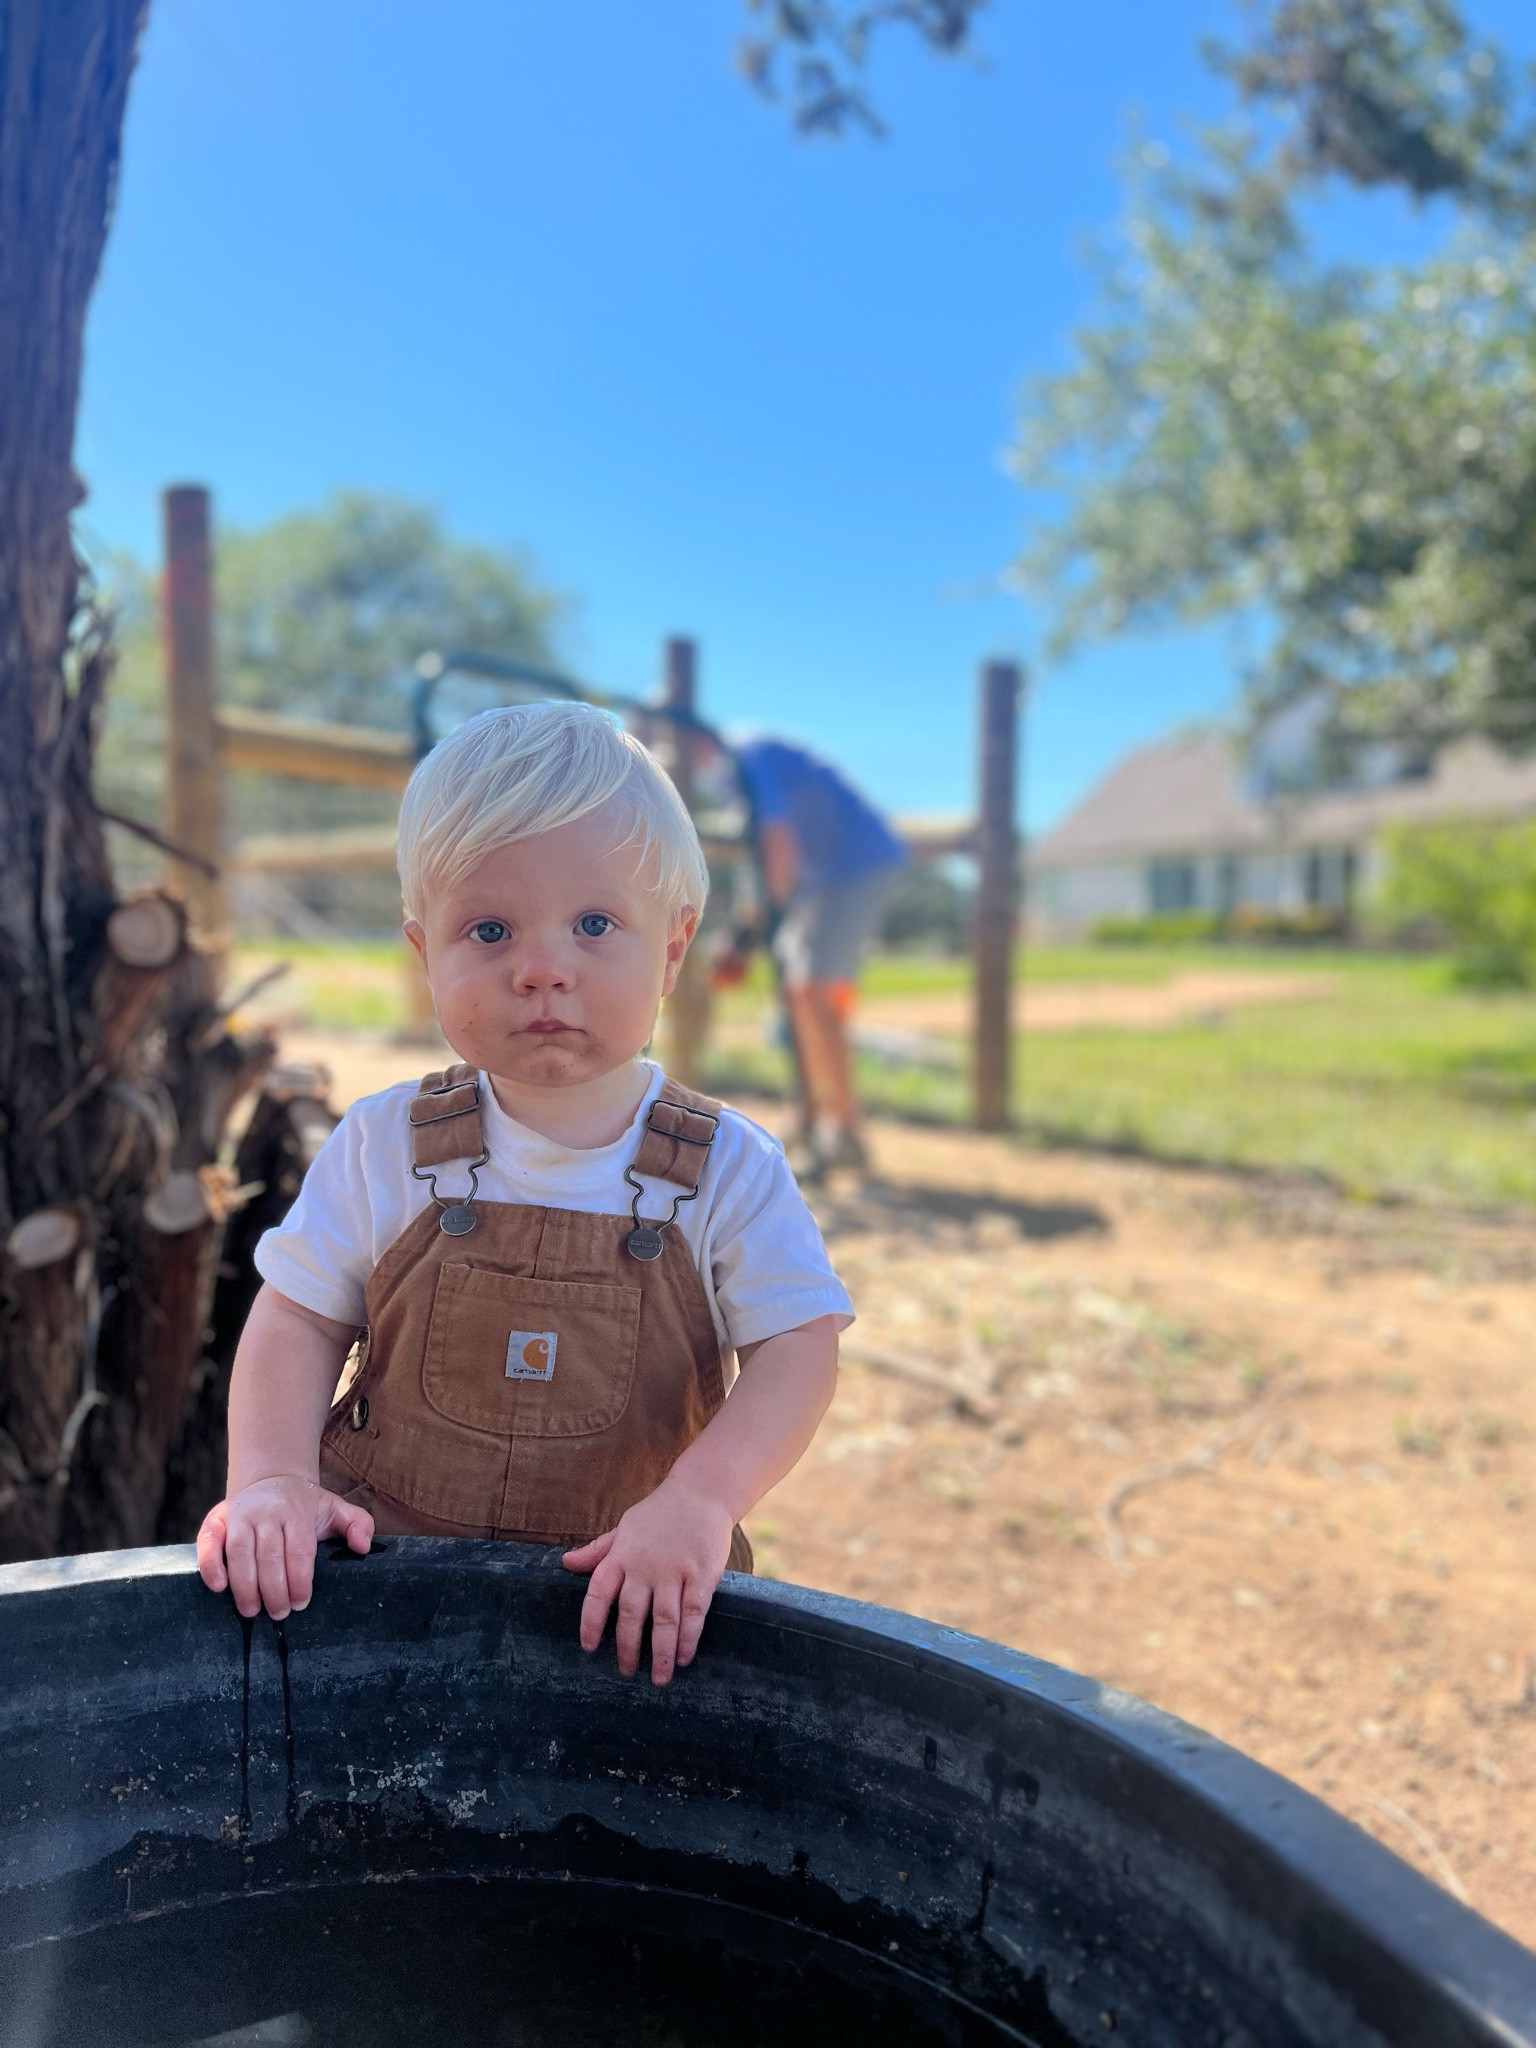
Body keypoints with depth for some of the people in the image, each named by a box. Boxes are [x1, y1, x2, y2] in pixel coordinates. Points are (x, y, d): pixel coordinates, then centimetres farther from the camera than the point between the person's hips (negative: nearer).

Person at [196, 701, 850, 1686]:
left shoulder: (728, 1168, -7)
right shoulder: (385, 1145, -1)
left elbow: (799, 1347, -11)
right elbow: (298, 1318, 4)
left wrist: (699, 1501, -26)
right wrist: (271, 1478, -12)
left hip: (629, 1597, -1)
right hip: (382, 1573, 1)